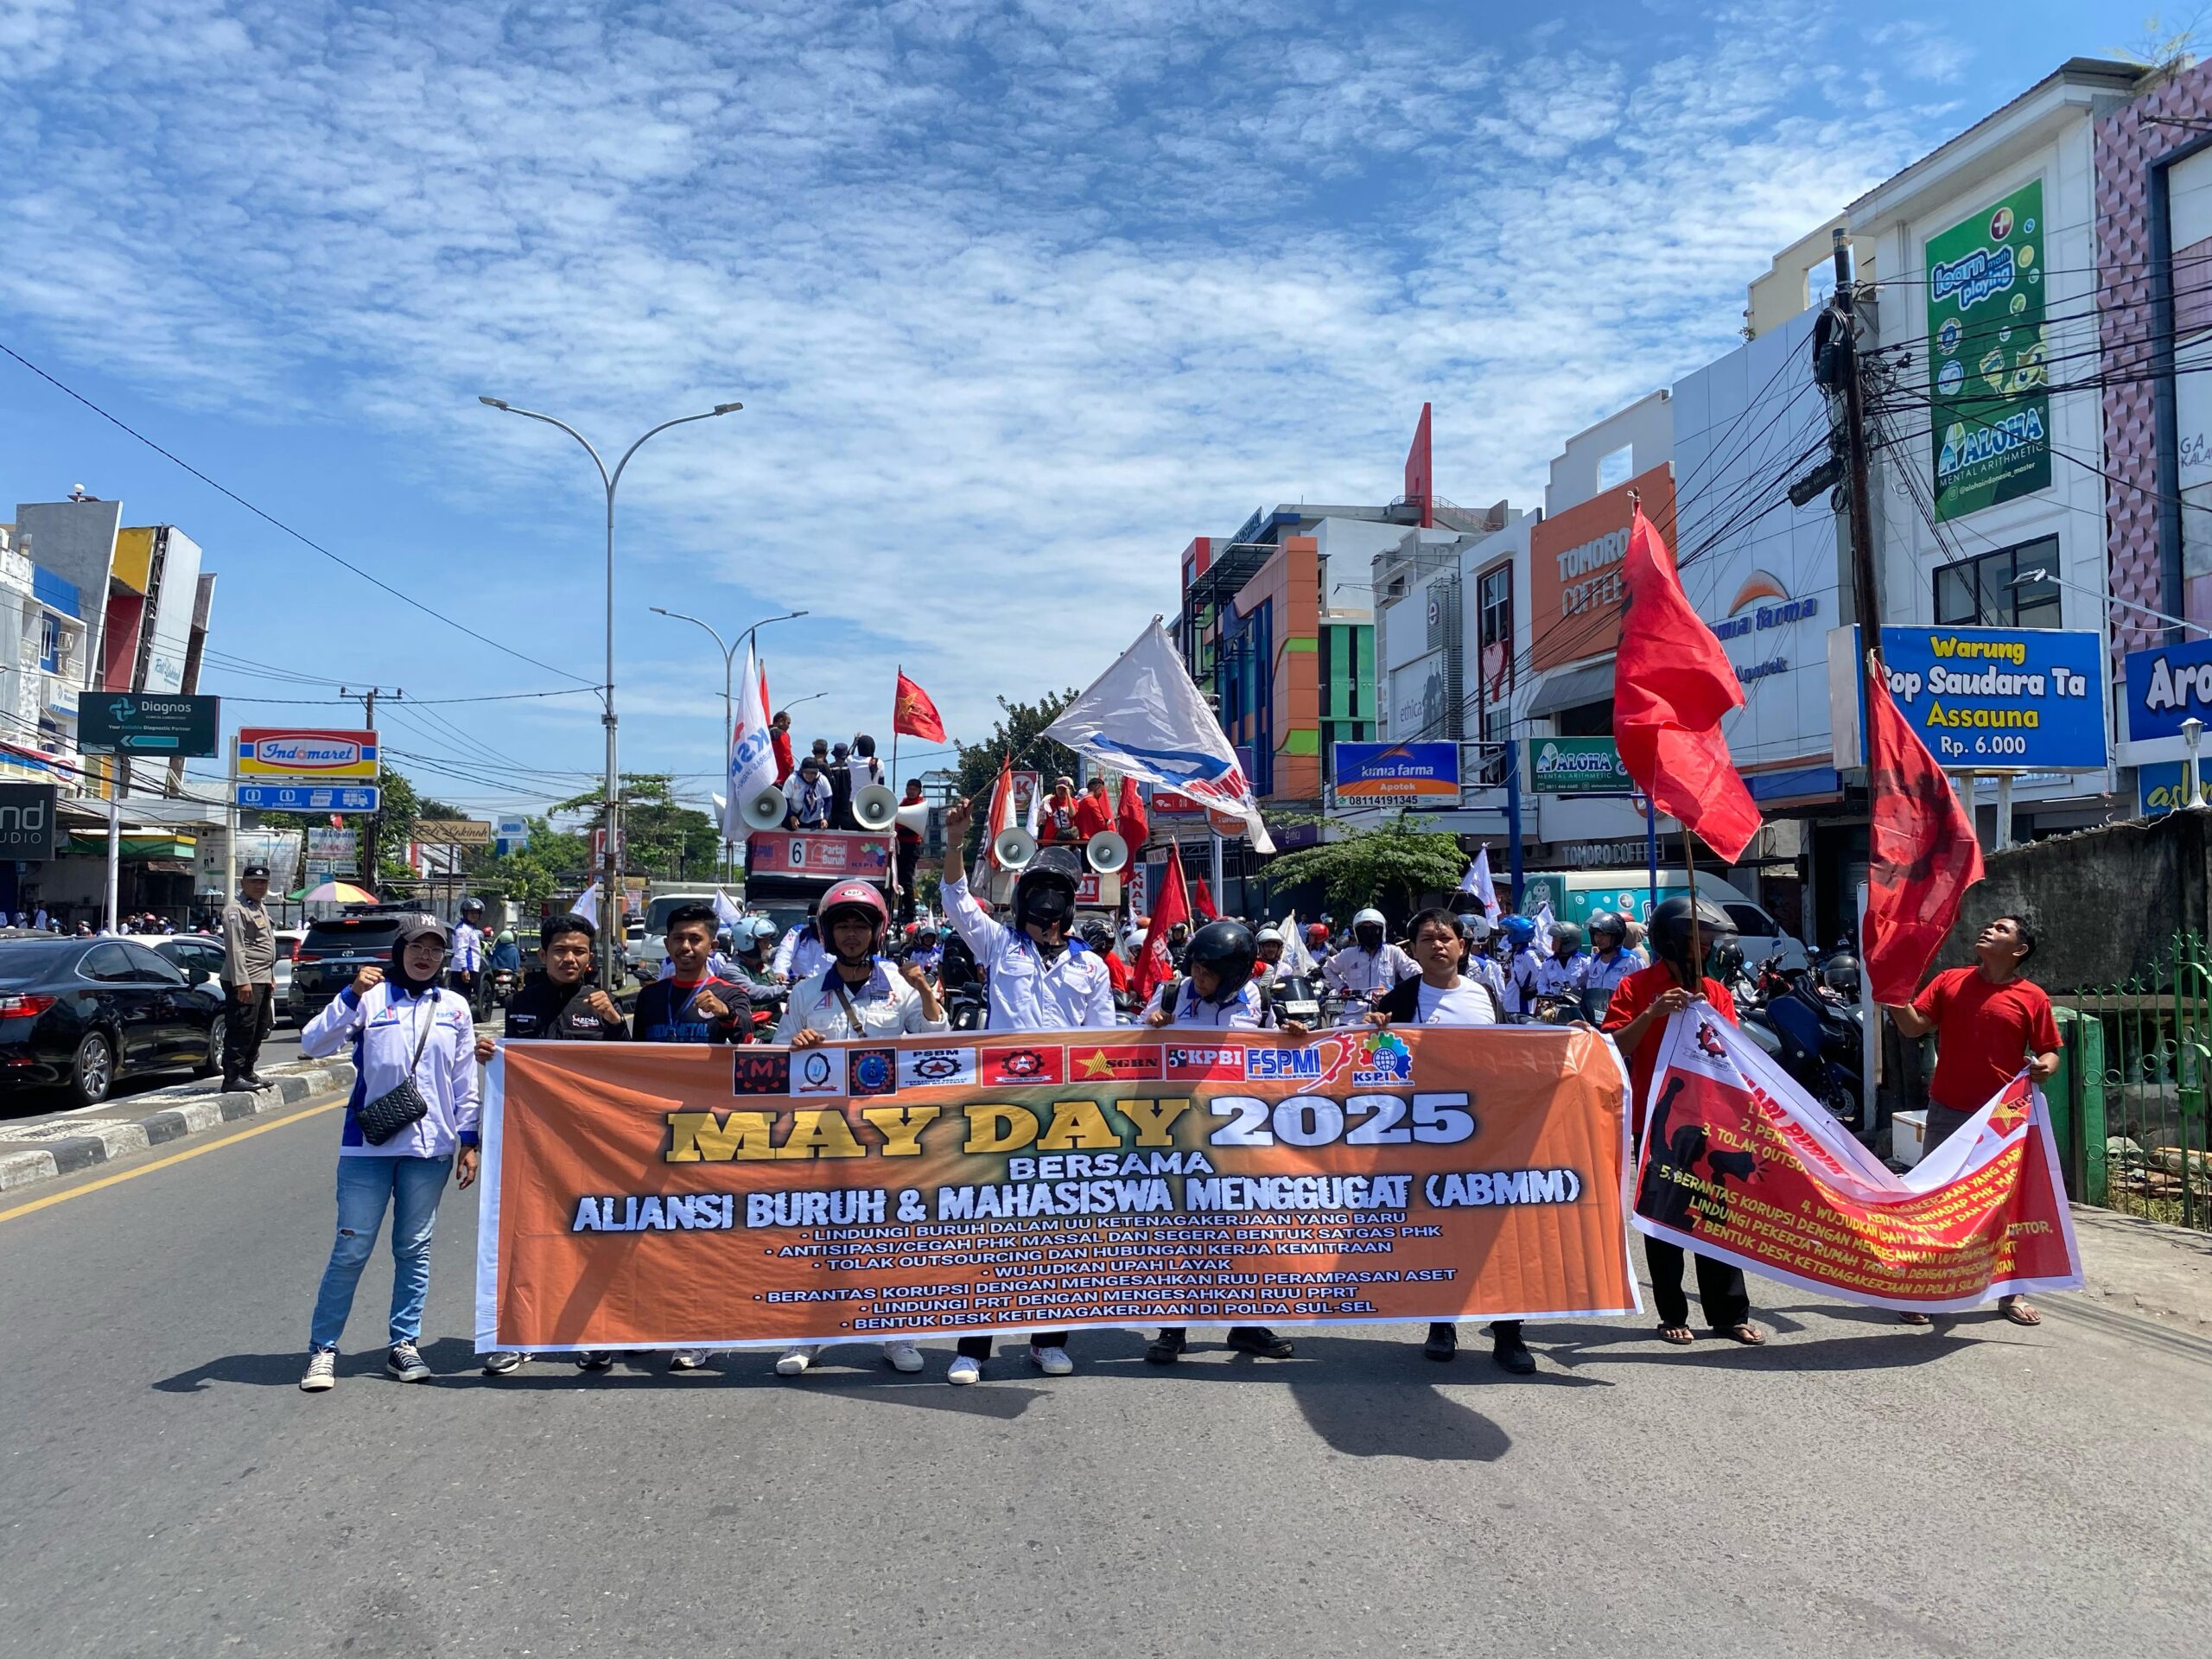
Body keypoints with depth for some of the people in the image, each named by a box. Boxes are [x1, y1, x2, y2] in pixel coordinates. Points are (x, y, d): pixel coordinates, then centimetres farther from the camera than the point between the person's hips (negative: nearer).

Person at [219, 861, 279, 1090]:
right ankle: (232, 1077, -6)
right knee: (241, 1030, -9)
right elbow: (235, 948, -18)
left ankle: (247, 1072, 23)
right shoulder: (236, 909, -10)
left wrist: (271, 976, 23)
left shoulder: (261, 908, 20)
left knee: (259, 1030, 14)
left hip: (262, 980, 10)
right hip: (244, 980, -10)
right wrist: (242, 981, -24)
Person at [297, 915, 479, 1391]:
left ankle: (404, 1343, 20)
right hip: (368, 1143, -3)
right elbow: (313, 1045, -12)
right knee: (351, 1249, -1)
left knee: (414, 1248, 9)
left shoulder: (455, 1009, 9)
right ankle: (322, 1348, 12)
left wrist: (468, 1141, 8)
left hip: (430, 1146, 3)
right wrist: (351, 995, -22)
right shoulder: (371, 998, -1)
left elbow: (465, 1083, 11)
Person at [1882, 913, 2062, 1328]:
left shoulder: (2032, 997, -1)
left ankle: (2010, 1294, 24)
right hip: (1947, 1113, 1)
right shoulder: (1950, 981, 2)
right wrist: (1894, 997, -18)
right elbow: (1914, 1025, -3)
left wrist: (2044, 1067, -18)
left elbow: (2049, 1051, 3)